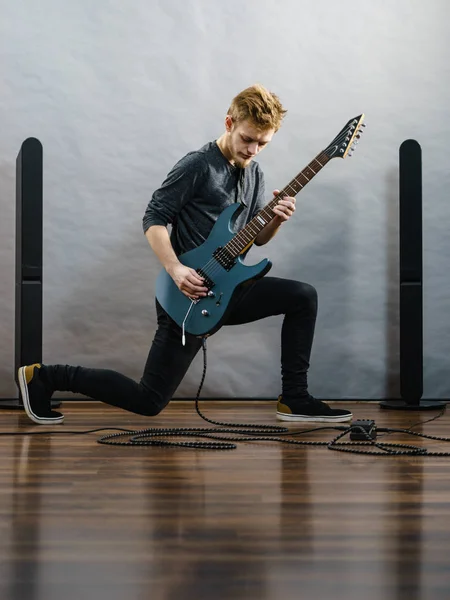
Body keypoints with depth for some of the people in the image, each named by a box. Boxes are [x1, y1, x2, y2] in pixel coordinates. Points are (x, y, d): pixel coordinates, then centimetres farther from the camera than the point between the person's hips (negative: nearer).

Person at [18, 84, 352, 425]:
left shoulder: (254, 173, 10)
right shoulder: (197, 166, -14)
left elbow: (257, 237, 15)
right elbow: (154, 219, -13)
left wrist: (276, 220, -7)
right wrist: (175, 270, -26)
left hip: (229, 288, 7)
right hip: (188, 295, -7)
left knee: (303, 297, -3)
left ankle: (295, 400, 5)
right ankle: (43, 378, 9)